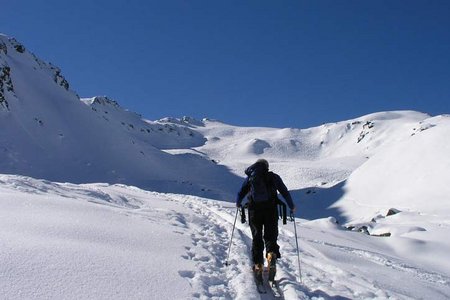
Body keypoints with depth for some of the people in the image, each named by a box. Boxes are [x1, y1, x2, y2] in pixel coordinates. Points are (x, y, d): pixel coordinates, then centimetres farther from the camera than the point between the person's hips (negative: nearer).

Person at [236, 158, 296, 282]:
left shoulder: (250, 177, 12)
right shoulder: (274, 177, 10)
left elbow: (241, 192, 16)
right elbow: (285, 192, 9)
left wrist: (238, 204, 35)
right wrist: (292, 206, 21)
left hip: (254, 210, 1)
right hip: (271, 210, -1)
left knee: (256, 238, 11)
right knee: (270, 236, 2)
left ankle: (258, 264, 2)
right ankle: (272, 254, -29)